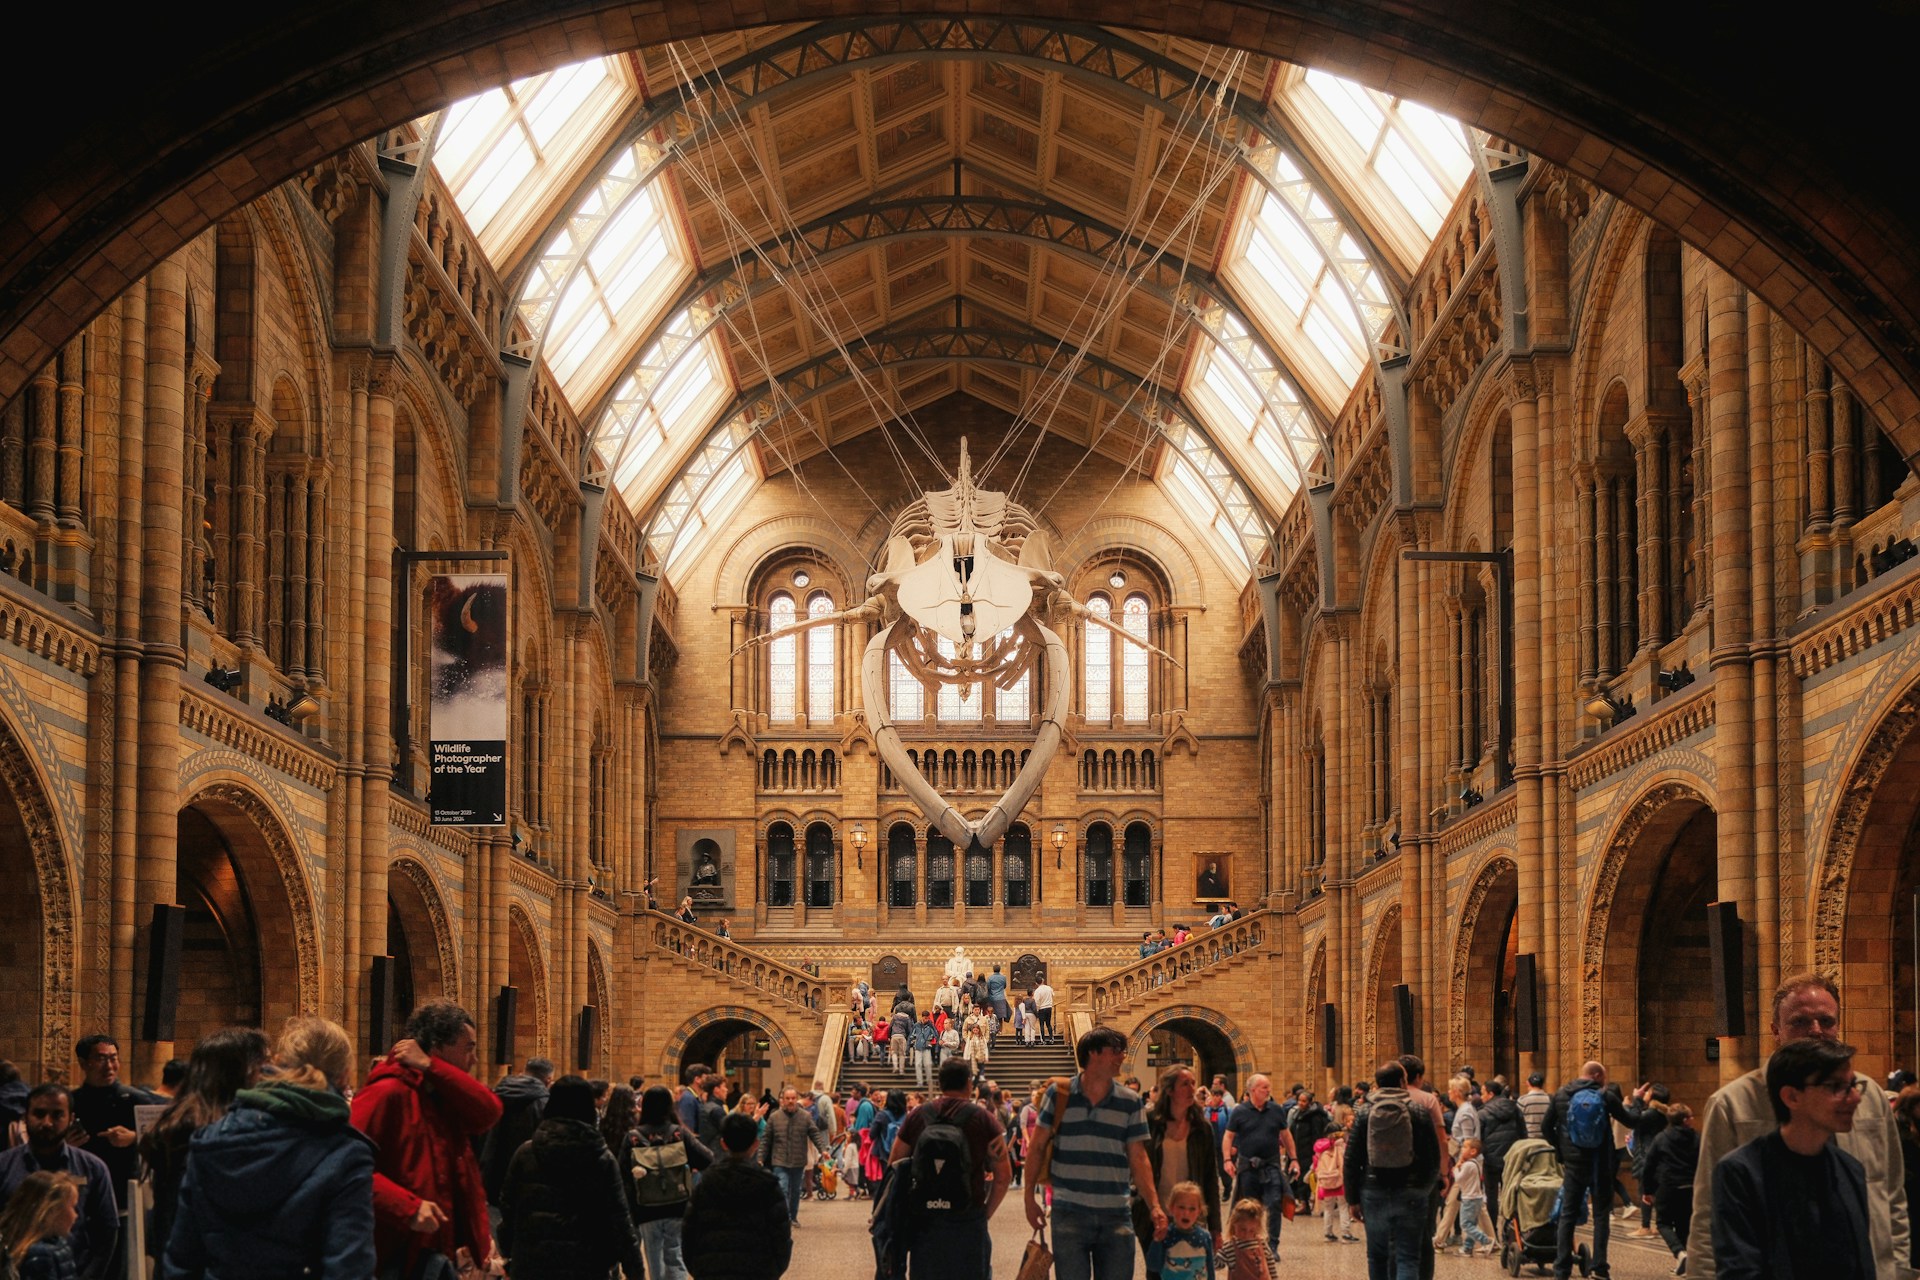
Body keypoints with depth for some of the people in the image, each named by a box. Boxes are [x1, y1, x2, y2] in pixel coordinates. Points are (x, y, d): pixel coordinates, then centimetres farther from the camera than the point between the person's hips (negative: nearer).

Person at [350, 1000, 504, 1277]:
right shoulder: (388, 1093, -13)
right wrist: (407, 1207, -28)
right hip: (396, 1256, -8)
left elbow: (489, 1113, -5)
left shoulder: (447, 1095, 14)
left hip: (442, 1253, 8)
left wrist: (430, 1067, -9)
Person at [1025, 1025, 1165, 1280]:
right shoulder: (1060, 1094, -1)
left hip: (1116, 1216, 2)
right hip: (1069, 1214, -2)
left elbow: (1138, 1158, 3)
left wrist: (1154, 1205, -8)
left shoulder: (1130, 1102, 4)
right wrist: (1030, 1198, -1)